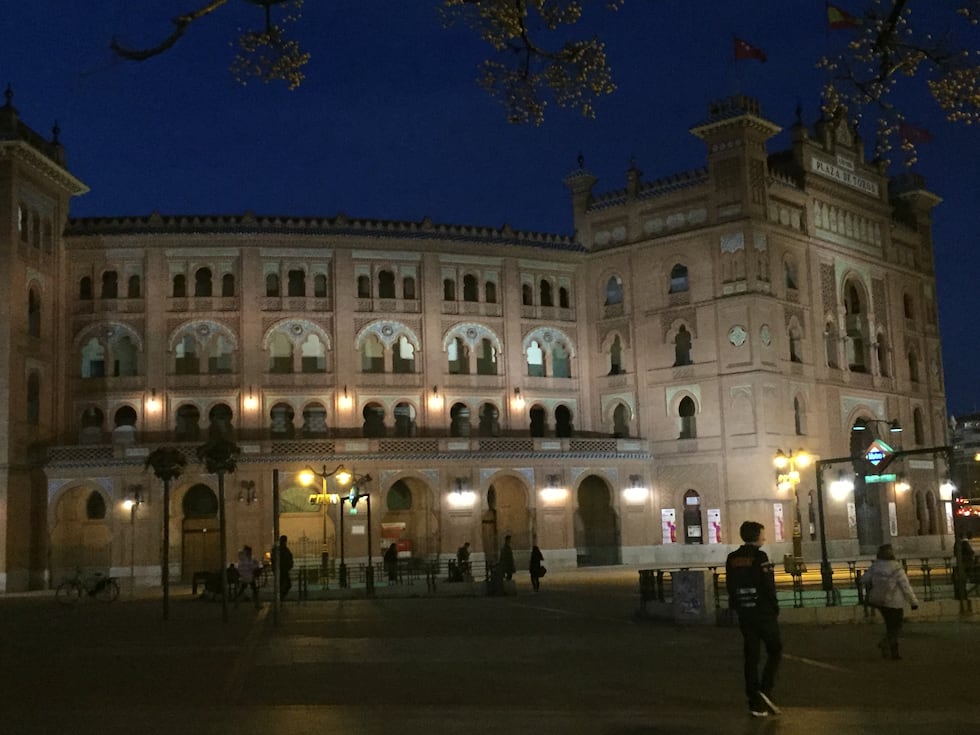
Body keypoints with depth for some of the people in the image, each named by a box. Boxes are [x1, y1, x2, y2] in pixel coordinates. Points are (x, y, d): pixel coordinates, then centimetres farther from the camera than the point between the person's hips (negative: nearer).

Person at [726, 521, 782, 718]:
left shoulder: (732, 559, 5)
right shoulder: (760, 557, -13)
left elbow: (730, 587, 8)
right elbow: (768, 586, -15)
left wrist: (737, 608, 14)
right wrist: (775, 609, -4)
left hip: (744, 614, 5)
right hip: (764, 612, -5)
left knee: (751, 657, 8)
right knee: (775, 650, 10)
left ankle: (755, 703, 9)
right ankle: (765, 690, -6)